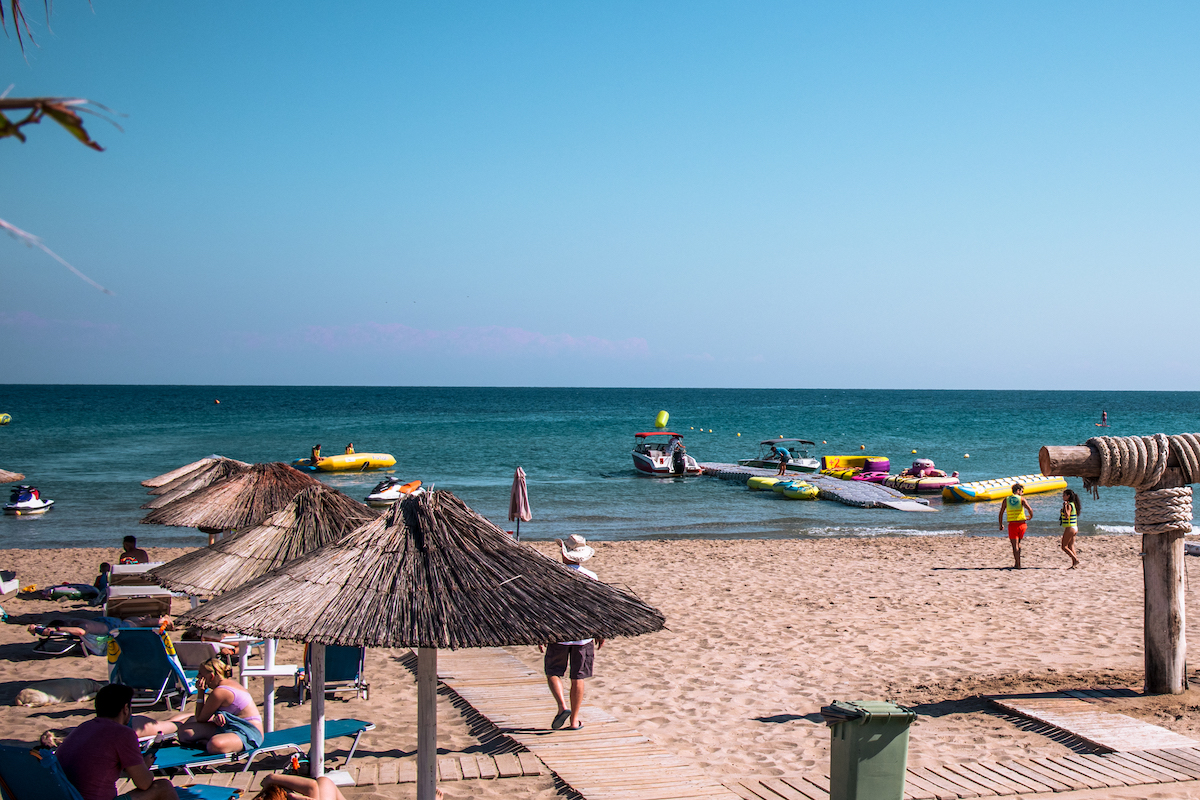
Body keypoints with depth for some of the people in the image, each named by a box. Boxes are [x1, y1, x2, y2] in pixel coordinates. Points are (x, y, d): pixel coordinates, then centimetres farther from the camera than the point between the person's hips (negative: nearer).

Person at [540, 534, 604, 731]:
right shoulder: (591, 578, -2)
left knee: (553, 672, 13)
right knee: (578, 678, 10)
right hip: (584, 634, 2)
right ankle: (574, 720, 14)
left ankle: (562, 705, -10)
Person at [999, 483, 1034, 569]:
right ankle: (1017, 562, 22)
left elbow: (1001, 513, 5)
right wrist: (1031, 517, 7)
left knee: (1015, 545, 0)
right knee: (1018, 543, 21)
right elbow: (1030, 509, -13)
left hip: (1012, 524, -1)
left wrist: (1001, 525, 12)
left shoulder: (1006, 499, 6)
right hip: (1022, 523, 1)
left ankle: (1018, 564, -5)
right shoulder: (1022, 499, 0)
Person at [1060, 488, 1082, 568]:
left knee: (1064, 547, -4)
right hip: (1074, 528, 10)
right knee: (1071, 546, 10)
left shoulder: (1069, 505, -16)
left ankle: (1076, 559, -9)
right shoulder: (1073, 504, 13)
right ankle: (1074, 564, 8)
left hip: (1070, 528, -10)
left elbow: (1067, 516, -29)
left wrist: (1065, 506, -28)